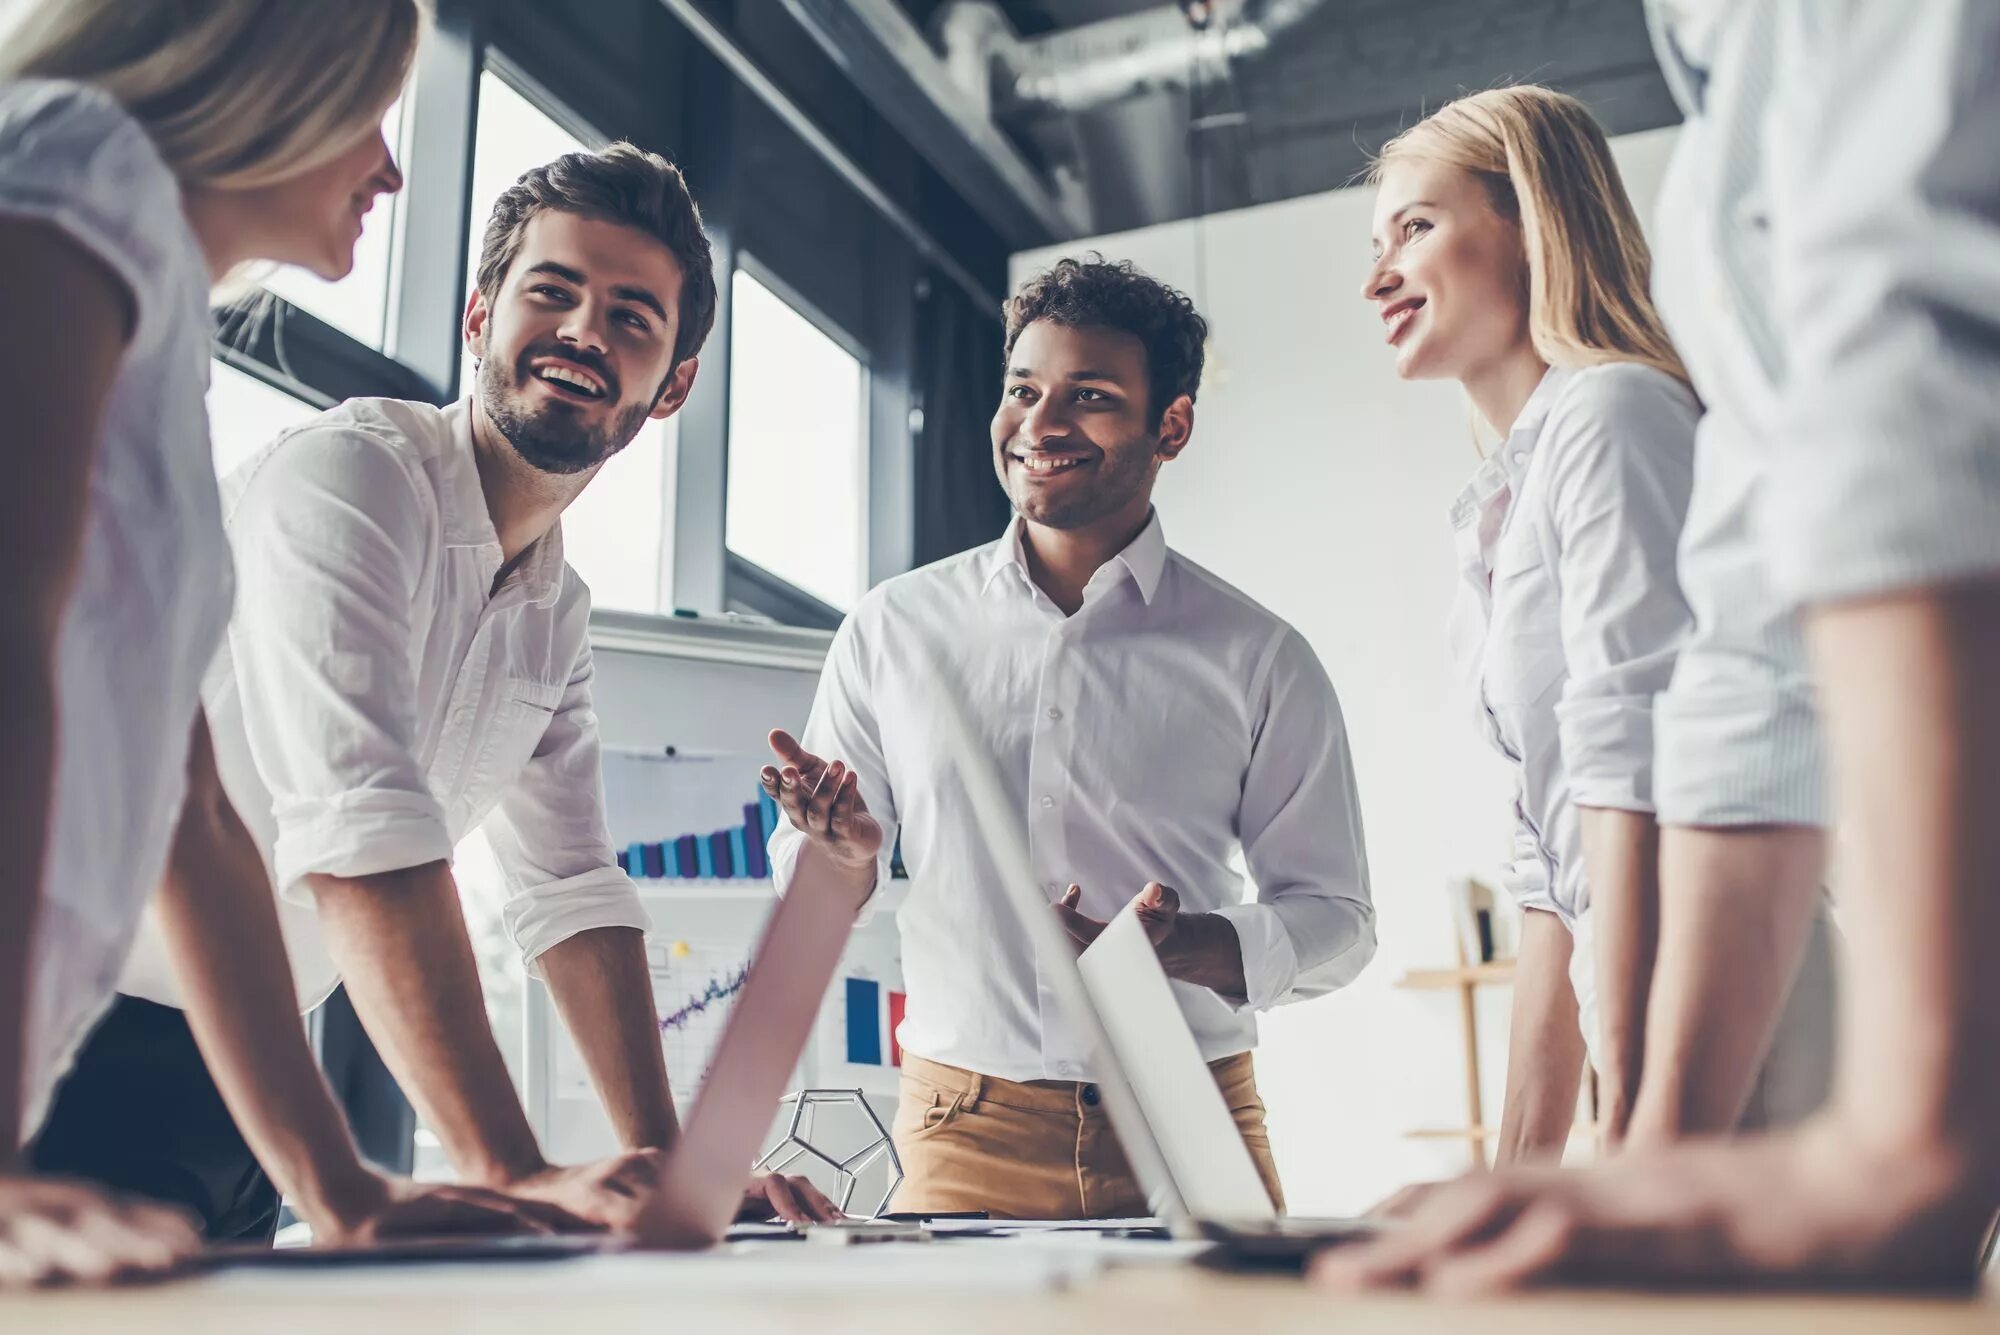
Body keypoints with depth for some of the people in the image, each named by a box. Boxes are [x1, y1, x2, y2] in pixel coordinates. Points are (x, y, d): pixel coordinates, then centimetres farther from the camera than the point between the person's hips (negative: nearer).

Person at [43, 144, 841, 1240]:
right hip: (105, 1053, -8)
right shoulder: (346, 476, -19)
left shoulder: (556, 614, 8)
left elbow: (572, 894, 5)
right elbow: (363, 835, -31)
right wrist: (516, 1177, -35)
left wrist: (667, 1166, -4)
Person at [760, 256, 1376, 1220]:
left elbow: (1335, 919, 4)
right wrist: (845, 852, -11)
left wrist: (1179, 946, -15)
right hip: (963, 1145, 1)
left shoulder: (1258, 660, 2)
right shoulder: (892, 630, 6)